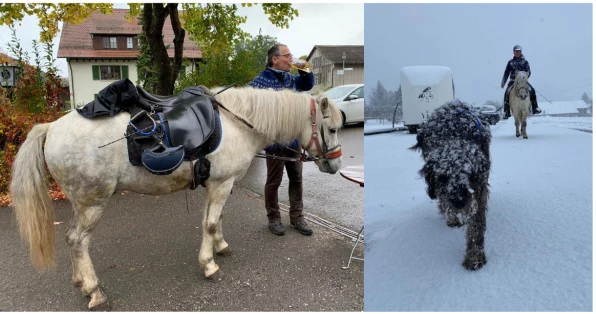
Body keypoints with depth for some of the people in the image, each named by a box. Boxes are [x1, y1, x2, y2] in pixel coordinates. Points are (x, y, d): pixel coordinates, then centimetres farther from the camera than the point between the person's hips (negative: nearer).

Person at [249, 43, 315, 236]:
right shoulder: (260, 82, -13)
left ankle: (296, 217, 25)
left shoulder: (291, 79, 8)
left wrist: (305, 70, 3)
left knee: (296, 179, 12)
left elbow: (308, 85, 23)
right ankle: (273, 218, 22)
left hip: (294, 140, 7)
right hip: (275, 141, -7)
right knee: (274, 181, 7)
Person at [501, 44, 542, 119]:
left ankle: (535, 108, -8)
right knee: (507, 92, -24)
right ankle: (507, 112, -20)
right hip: (513, 81, 0)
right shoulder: (511, 62, 12)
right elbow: (506, 73, 15)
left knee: (532, 91, -21)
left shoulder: (525, 61, 8)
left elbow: (528, 72, 0)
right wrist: (503, 82, 7)